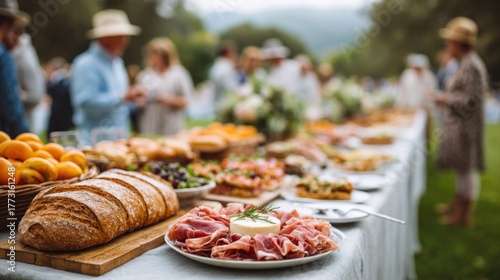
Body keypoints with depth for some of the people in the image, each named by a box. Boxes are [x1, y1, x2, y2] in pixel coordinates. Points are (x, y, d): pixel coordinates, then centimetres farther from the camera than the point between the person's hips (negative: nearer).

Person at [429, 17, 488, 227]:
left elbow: (472, 101, -22)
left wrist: (446, 99, -14)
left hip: (465, 127, -10)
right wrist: (446, 100, 16)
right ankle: (458, 205, 32)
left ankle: (464, 215, 10)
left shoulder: (471, 66, -19)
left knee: (466, 169, 0)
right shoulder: (465, 63, 12)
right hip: (457, 125, 10)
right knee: (462, 169, 19)